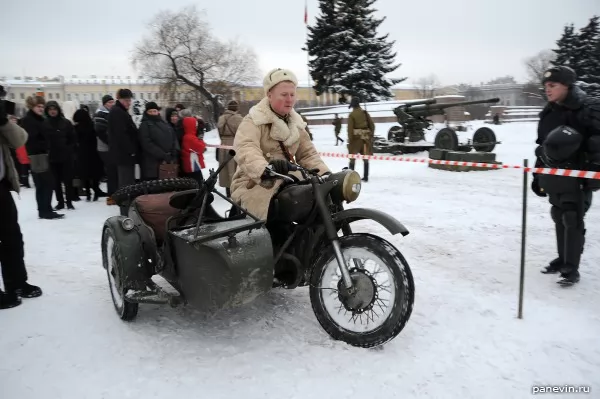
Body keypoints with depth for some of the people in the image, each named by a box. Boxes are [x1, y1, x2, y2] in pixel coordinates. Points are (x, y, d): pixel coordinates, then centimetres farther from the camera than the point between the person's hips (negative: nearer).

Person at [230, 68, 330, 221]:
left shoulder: (296, 124, 13)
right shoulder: (254, 121, -10)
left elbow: (307, 154, 10)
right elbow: (246, 150, -29)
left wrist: (325, 173, -10)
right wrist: (264, 170, -51)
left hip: (286, 182, 7)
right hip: (253, 184, -6)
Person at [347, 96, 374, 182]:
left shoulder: (352, 114, -8)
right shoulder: (365, 113, 5)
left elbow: (350, 128, -11)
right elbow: (372, 125, 6)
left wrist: (350, 140, -7)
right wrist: (371, 135, 14)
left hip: (356, 138, -4)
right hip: (366, 138, 4)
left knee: (352, 158, 7)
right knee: (365, 158, 9)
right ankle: (365, 177, 10)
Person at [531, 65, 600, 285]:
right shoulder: (548, 113, 11)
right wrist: (538, 175, 15)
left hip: (577, 176, -6)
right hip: (554, 176, 6)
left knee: (573, 221, -4)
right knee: (559, 219, 14)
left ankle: (571, 269, 4)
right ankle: (562, 259, 28)